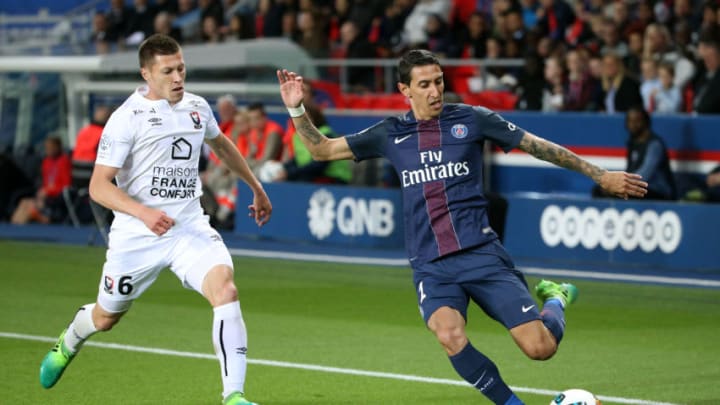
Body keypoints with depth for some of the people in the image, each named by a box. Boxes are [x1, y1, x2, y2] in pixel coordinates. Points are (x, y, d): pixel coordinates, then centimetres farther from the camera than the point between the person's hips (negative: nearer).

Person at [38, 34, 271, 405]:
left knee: (225, 290, -24)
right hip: (135, 235, -3)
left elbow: (221, 145, 27)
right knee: (106, 317, 16)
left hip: (189, 227, 3)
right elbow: (99, 186, -18)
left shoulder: (197, 107, 4)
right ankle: (68, 344, 54)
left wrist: (255, 187, 34)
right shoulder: (127, 118, -14)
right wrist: (143, 213, -33)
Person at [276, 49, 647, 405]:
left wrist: (601, 176, 9)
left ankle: (555, 298, 25)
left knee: (540, 348, -12)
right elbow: (322, 149, 16)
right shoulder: (391, 134, 10)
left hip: (481, 254, -1)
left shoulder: (471, 119, 3)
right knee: (450, 335, -31)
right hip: (431, 268, 1)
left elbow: (540, 146, 9)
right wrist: (296, 109, 0)